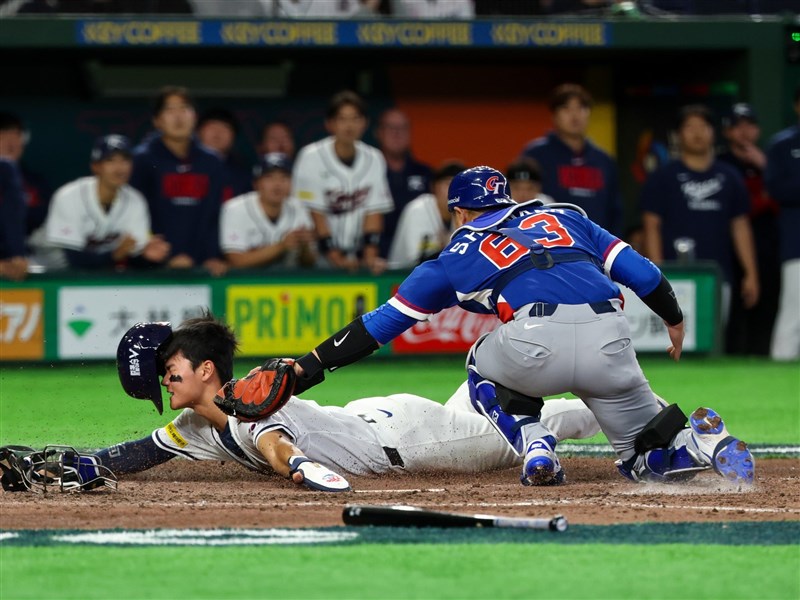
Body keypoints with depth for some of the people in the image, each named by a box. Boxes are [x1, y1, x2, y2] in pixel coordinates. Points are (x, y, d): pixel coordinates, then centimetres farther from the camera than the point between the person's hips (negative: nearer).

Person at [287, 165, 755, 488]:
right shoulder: (565, 218, 33)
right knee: (645, 456, 21)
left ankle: (534, 444, 9)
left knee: (484, 365, 34)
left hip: (536, 346, -2)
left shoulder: (455, 258, 26)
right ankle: (704, 440, -12)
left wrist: (306, 369, 31)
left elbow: (378, 325, 26)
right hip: (611, 342, 2)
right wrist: (675, 320, 39)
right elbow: (640, 271, 23)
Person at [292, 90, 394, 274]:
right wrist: (336, 258, -14)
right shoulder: (312, 157, -5)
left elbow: (374, 212, 3)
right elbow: (315, 213, -8)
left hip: (356, 254, 3)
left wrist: (370, 256, -9)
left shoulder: (373, 159, 7)